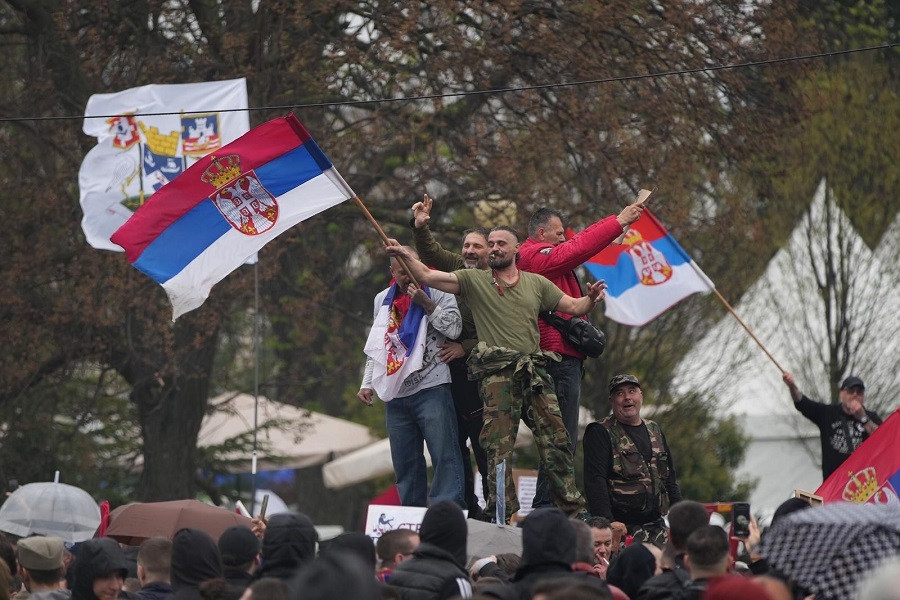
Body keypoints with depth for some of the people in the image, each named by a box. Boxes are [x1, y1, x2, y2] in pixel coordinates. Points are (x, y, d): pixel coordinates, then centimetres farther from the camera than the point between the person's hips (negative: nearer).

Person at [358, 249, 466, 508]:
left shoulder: (436, 292, 2)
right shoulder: (382, 300, 17)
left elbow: (454, 328, -9)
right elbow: (376, 346, 24)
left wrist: (426, 304, -12)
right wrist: (367, 383, 18)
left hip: (431, 389, -5)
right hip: (396, 394, 5)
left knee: (444, 455, -12)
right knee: (404, 463, 4)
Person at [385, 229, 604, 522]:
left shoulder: (536, 283, 17)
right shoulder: (474, 280, 11)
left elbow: (575, 307, 17)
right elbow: (427, 276, 4)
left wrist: (591, 298, -4)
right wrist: (405, 255, -11)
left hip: (534, 369, 2)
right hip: (496, 373, -2)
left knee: (555, 438, -1)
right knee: (499, 445, -6)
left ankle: (572, 507, 4)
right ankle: (504, 512, -3)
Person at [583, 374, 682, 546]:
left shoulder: (654, 431, 19)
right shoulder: (600, 433, -2)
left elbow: (669, 478, 25)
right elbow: (595, 480, -12)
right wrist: (606, 524, -22)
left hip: (656, 524, 6)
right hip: (624, 527, -6)